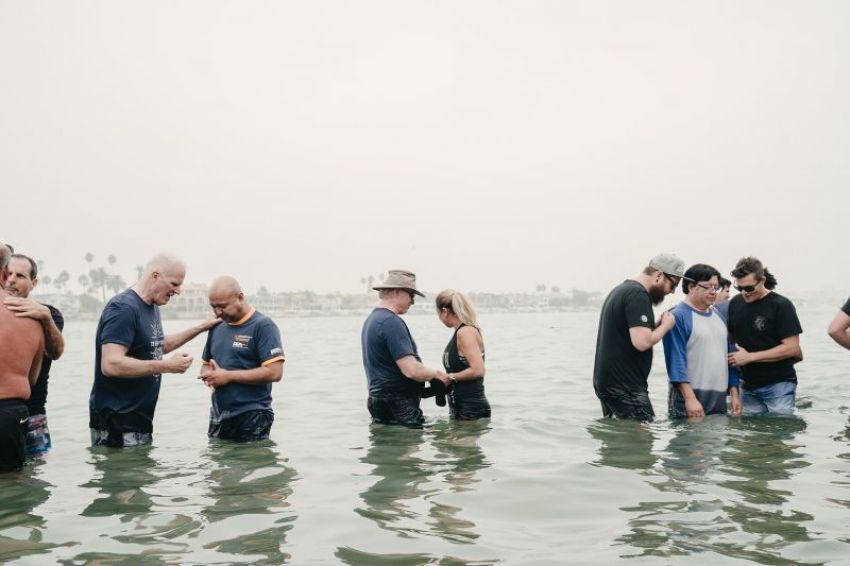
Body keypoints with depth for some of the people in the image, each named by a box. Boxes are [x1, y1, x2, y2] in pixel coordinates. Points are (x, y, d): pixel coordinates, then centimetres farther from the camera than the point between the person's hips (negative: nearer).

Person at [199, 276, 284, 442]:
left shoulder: (262, 326, -10)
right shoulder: (217, 328, 14)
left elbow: (274, 372, -18)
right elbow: (206, 364, 25)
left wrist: (228, 376, -16)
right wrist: (208, 375, -1)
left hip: (252, 419, -7)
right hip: (218, 418, 7)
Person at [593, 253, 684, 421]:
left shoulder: (620, 290, 16)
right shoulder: (638, 295, -15)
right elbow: (642, 342, -25)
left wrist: (657, 324, 11)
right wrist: (666, 325, -8)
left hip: (606, 381, 10)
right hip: (624, 387, -10)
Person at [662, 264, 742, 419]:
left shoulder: (718, 316, 16)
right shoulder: (678, 316, -8)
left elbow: (728, 355, 19)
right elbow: (676, 359, -15)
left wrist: (734, 394, 13)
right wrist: (690, 398, -22)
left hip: (719, 400, 7)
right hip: (687, 400, -7)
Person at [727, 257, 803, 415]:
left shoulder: (781, 305, -10)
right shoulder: (735, 304, 5)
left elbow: (791, 348, -15)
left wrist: (750, 357, -16)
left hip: (779, 385, -5)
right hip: (748, 386, 5)